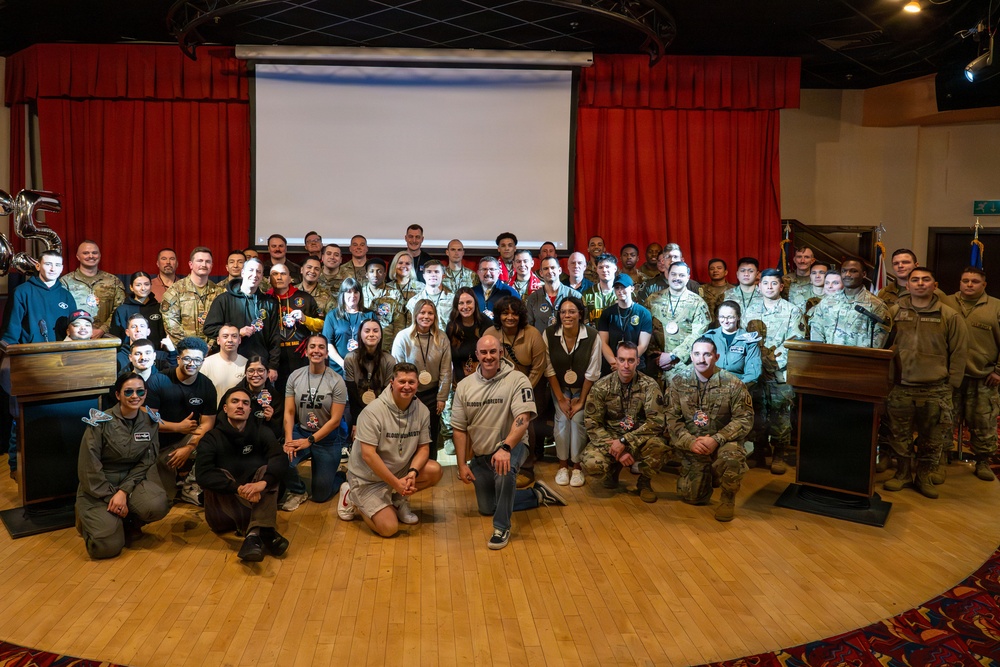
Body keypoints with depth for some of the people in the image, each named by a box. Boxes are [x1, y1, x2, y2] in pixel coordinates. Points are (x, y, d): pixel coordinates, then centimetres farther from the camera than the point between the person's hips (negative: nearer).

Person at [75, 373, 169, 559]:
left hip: (130, 480, 3)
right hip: (98, 488, -3)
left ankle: (128, 523, 5)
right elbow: (89, 468, -13)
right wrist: (111, 497, -16)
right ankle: (89, 518, 15)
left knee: (158, 506, -31)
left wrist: (124, 492, -17)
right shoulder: (101, 422, -14)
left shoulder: (150, 423, -1)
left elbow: (145, 462, -3)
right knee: (108, 546, -20)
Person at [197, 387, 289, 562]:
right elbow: (203, 475, -23)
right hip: (223, 508, -1)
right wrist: (238, 488, -35)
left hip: (255, 503, 1)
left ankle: (254, 535, -42)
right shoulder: (211, 438, -5)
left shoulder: (262, 434, -1)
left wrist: (263, 482, -40)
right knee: (217, 476, -27)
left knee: (266, 471, -22)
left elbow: (280, 461, -20)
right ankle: (264, 533, -39)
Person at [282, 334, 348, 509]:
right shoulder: (295, 376, -3)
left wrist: (309, 441, -18)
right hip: (301, 432, 2)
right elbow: (289, 412, -4)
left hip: (328, 439, -2)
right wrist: (289, 439, -19)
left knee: (320, 495, 1)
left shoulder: (337, 381, -13)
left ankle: (340, 478, 37)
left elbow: (335, 420, -13)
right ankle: (298, 492, 4)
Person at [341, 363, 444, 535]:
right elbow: (368, 454, -26)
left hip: (399, 469, 5)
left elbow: (424, 447, -2)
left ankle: (399, 500, 9)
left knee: (435, 471, -16)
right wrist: (396, 483, -25)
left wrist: (412, 472, -22)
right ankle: (352, 497, 11)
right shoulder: (374, 411, -23)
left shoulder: (422, 411, -7)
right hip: (368, 477, -5)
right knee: (389, 528, -15)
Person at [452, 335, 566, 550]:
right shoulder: (464, 385, -3)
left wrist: (505, 448, -42)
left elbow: (523, 418, -28)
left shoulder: (517, 380, -17)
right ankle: (538, 495, 29)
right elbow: (459, 428, 0)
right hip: (480, 454, 6)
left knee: (504, 470, -39)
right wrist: (462, 464, -3)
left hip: (512, 445, -5)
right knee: (487, 508, 12)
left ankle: (502, 527, -20)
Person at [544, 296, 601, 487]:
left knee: (577, 420, -14)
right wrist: (561, 399, -10)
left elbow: (592, 373, -16)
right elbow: (549, 369, -12)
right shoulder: (549, 333, -20)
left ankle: (577, 466, 3)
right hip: (559, 387, 1)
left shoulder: (592, 336, -24)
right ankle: (563, 465, 4)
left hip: (583, 388, -1)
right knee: (562, 419, -12)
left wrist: (581, 401, -10)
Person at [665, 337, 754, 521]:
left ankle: (728, 498, -5)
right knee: (691, 497, -3)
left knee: (732, 456, -37)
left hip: (724, 442, -2)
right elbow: (672, 419, -3)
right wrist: (690, 442, -20)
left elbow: (745, 419, -11)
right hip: (691, 446, 2)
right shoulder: (678, 383, -3)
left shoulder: (732, 383, -9)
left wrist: (716, 439, -23)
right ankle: (706, 477, 35)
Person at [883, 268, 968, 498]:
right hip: (900, 388, 1)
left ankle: (923, 476, 23)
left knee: (931, 439, 6)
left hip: (935, 390, -1)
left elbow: (959, 352, 3)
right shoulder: (894, 312, 6)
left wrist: (952, 384, 0)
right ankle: (903, 473, 26)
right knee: (899, 436, 9)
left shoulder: (950, 316, 1)